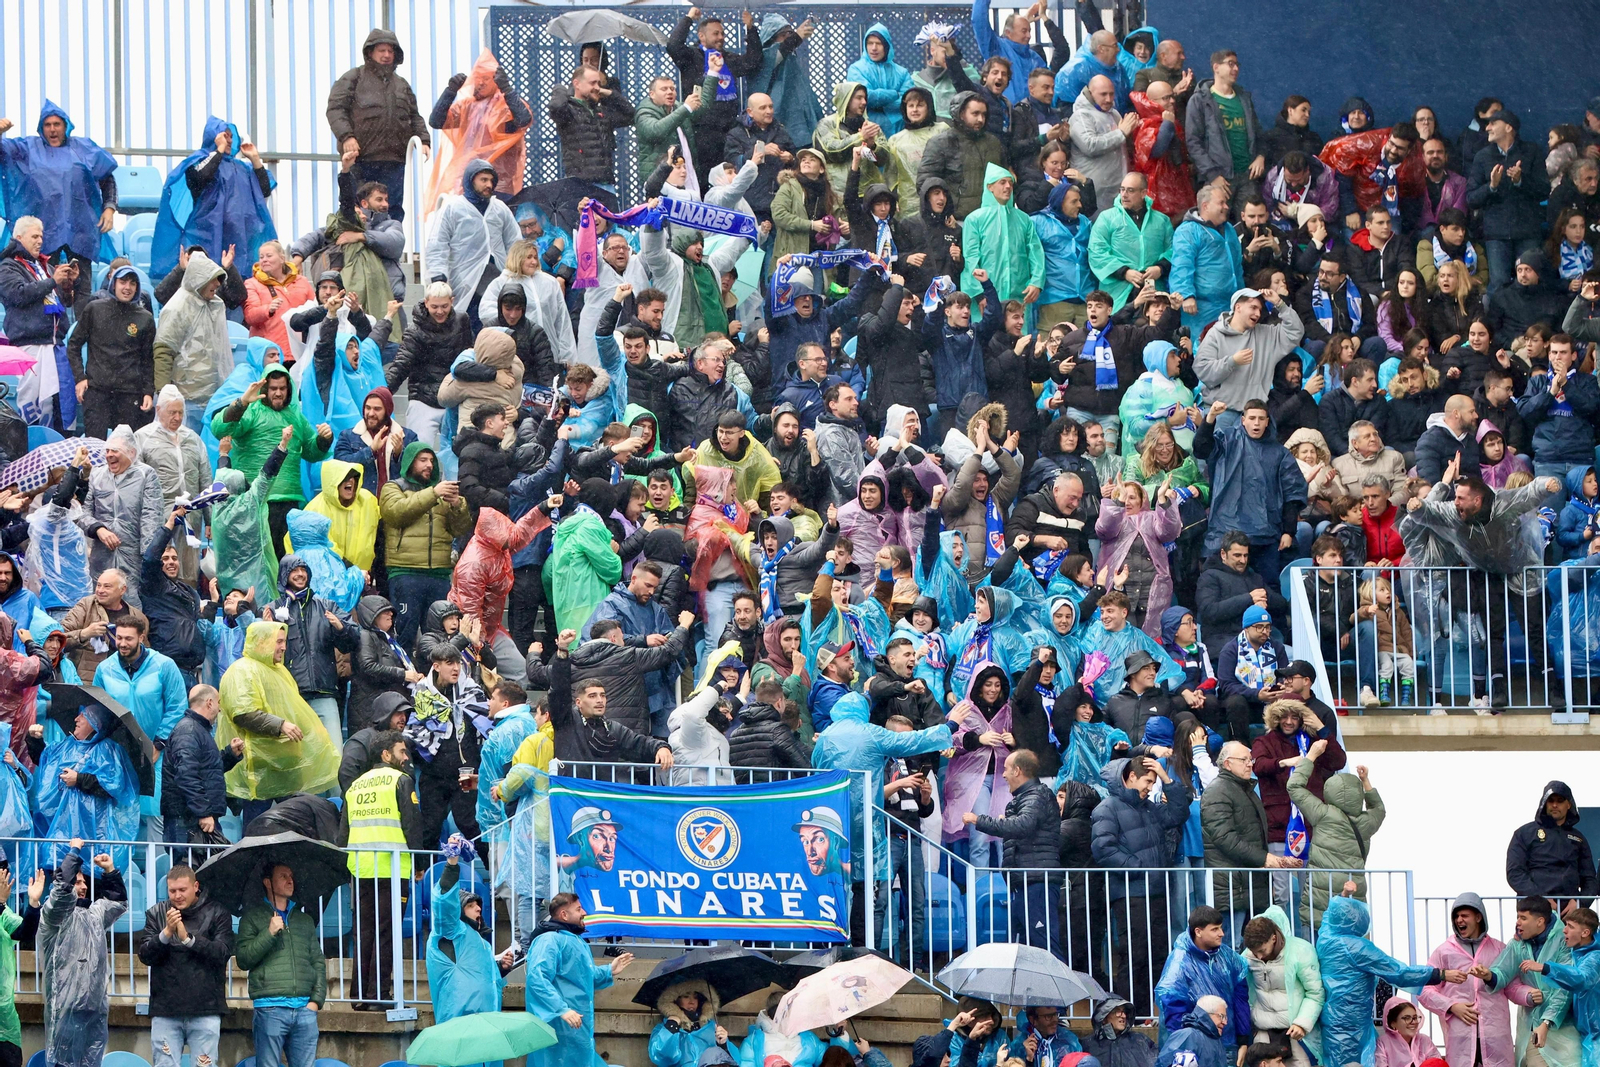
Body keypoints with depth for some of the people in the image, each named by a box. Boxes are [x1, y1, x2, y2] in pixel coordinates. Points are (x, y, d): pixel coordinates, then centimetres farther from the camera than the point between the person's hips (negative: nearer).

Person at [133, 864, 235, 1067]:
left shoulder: (216, 913, 3)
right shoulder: (156, 913, 9)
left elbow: (223, 952, -9)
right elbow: (145, 955, 0)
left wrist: (188, 938, -17)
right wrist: (166, 933, -16)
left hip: (204, 1010, -2)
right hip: (165, 1010, 2)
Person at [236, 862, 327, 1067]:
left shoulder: (305, 920, 20)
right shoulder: (253, 916, 8)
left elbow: (319, 963, 17)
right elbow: (243, 959, -1)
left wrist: (317, 999, 4)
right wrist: (269, 933, -10)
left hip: (305, 1009, 4)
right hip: (270, 1008, -4)